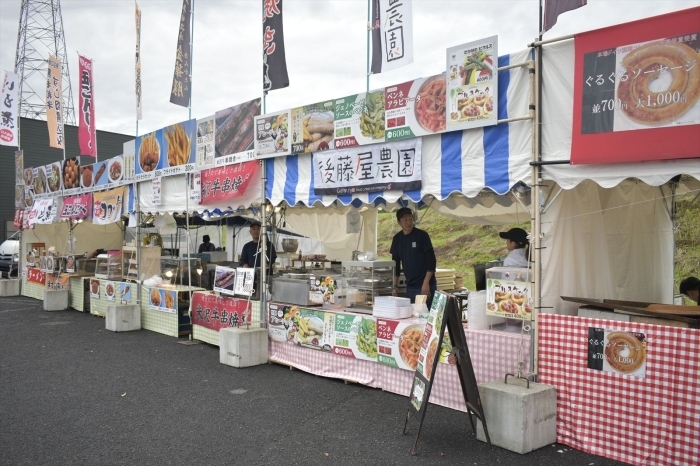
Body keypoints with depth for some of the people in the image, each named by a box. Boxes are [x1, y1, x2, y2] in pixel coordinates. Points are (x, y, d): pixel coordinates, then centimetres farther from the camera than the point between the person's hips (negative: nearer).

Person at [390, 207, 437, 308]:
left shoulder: (422, 235, -7)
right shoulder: (397, 239, 7)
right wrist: (395, 286, 7)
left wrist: (426, 283, -16)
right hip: (410, 286, 5)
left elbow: (432, 260, -9)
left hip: (426, 285, -5)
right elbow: (396, 263, 13)